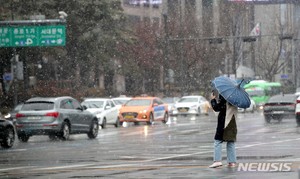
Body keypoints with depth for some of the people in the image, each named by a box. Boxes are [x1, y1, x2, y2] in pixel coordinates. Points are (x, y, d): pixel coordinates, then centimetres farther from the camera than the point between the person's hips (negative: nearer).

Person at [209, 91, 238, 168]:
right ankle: (232, 161, 10)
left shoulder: (223, 96, -14)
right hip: (232, 122, 6)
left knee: (218, 141, -1)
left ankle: (217, 160, -10)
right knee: (231, 142, 11)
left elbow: (216, 108, -14)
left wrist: (213, 99, 0)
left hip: (223, 122, -6)